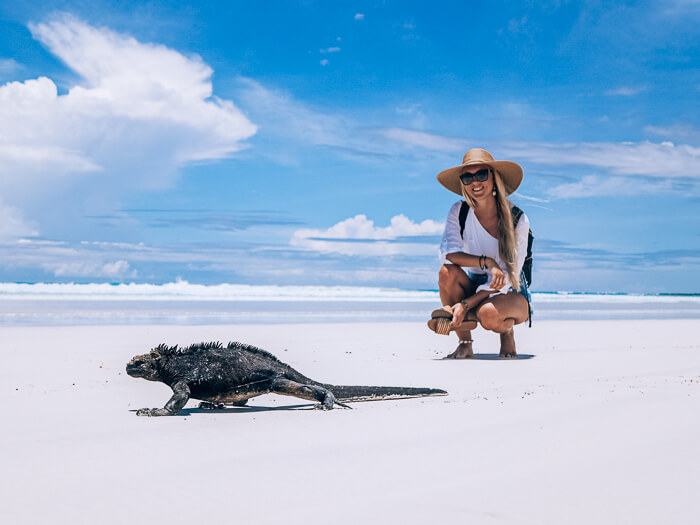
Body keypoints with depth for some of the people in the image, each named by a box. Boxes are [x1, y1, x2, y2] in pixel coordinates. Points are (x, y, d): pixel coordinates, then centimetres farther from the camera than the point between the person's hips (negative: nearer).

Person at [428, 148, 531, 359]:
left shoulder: (518, 220, -16)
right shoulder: (459, 213, -7)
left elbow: (506, 278, -19)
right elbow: (447, 253, -22)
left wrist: (465, 305, -29)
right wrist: (486, 262, -37)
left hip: (511, 293, -3)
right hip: (475, 286, 3)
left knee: (488, 314, -37)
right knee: (448, 271, -29)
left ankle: (507, 331, 1)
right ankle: (465, 343, -14)